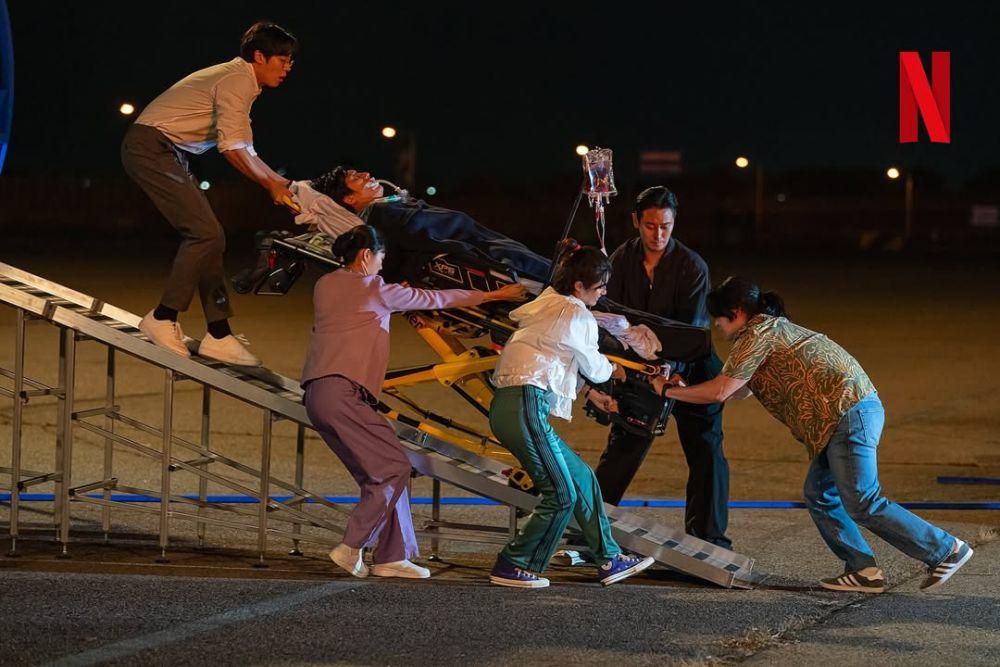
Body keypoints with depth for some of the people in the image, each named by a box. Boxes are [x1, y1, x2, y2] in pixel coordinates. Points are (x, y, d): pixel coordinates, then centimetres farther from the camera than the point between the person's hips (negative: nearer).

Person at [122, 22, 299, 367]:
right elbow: (233, 150, -21)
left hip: (168, 155, 10)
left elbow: (246, 152, 22)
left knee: (206, 236, 5)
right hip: (151, 147, -10)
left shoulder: (240, 82, 18)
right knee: (206, 234, -15)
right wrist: (272, 186, -11)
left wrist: (286, 184, 14)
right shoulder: (236, 82, -14)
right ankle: (163, 319, -5)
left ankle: (219, 335, 4)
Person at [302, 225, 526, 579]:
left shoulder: (324, 286, 18)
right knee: (394, 468, -5)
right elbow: (433, 299, 7)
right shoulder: (374, 290, 0)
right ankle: (350, 548, -9)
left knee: (380, 473, 10)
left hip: (317, 396, 8)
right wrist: (492, 296, 17)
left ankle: (392, 556, 7)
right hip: (343, 393, -8)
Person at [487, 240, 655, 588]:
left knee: (582, 478, 15)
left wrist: (590, 393, 29)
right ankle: (512, 566, 2)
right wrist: (614, 370, 28)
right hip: (526, 405, -10)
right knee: (561, 495, -4)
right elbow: (593, 366, 6)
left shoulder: (549, 304, 21)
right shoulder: (577, 316, -7)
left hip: (506, 406, 10)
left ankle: (609, 559, 19)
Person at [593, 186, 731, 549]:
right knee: (621, 450, 7)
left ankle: (709, 541, 0)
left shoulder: (692, 266, -15)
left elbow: (691, 328, -22)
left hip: (689, 368, -2)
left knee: (706, 454, -5)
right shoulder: (622, 259, -5)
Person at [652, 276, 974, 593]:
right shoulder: (775, 328, 24)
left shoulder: (757, 334, -7)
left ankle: (946, 549, -6)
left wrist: (668, 390, 3)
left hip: (848, 414, -10)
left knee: (863, 504, -9)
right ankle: (863, 571, 9)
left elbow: (720, 391, -9)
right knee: (819, 495, 12)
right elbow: (740, 390, 29)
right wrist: (682, 385, 29)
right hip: (856, 410, 10)